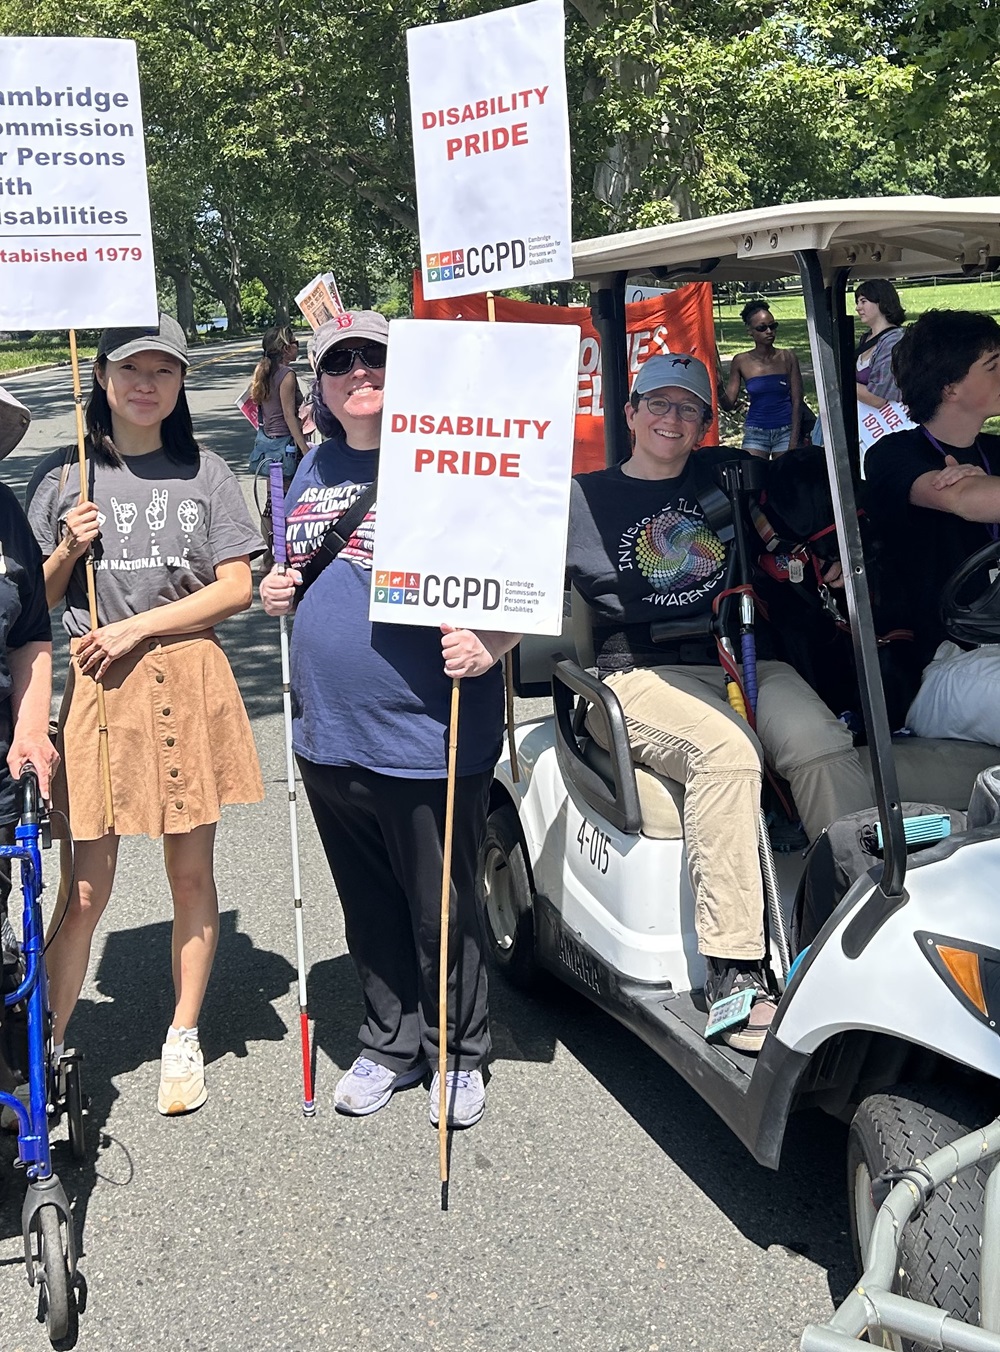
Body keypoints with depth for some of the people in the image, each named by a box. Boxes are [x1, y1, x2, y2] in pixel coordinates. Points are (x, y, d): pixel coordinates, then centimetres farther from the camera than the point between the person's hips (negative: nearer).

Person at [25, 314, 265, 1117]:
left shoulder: (205, 474, 5)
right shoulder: (63, 477, 5)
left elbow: (236, 590, -2)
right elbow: (36, 600, 9)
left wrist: (137, 627, -10)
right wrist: (68, 552, -10)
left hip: (189, 685, 1)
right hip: (99, 687, -1)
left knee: (192, 873, 9)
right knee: (85, 885, -1)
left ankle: (184, 1041, 23)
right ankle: (48, 1050, 13)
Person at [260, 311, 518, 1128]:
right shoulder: (314, 471, 12)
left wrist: (491, 645, -27)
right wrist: (279, 596, 3)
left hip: (428, 733, -6)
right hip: (331, 733, 6)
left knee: (443, 912, 9)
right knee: (369, 909, 19)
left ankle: (460, 1055, 30)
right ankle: (392, 1044, 37)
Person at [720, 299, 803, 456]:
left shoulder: (787, 358, 1)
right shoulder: (741, 361, 1)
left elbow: (797, 402, 0)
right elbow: (728, 404, 2)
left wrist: (794, 443, -7)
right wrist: (718, 388, -20)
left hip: (786, 431, 0)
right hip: (755, 431, 0)